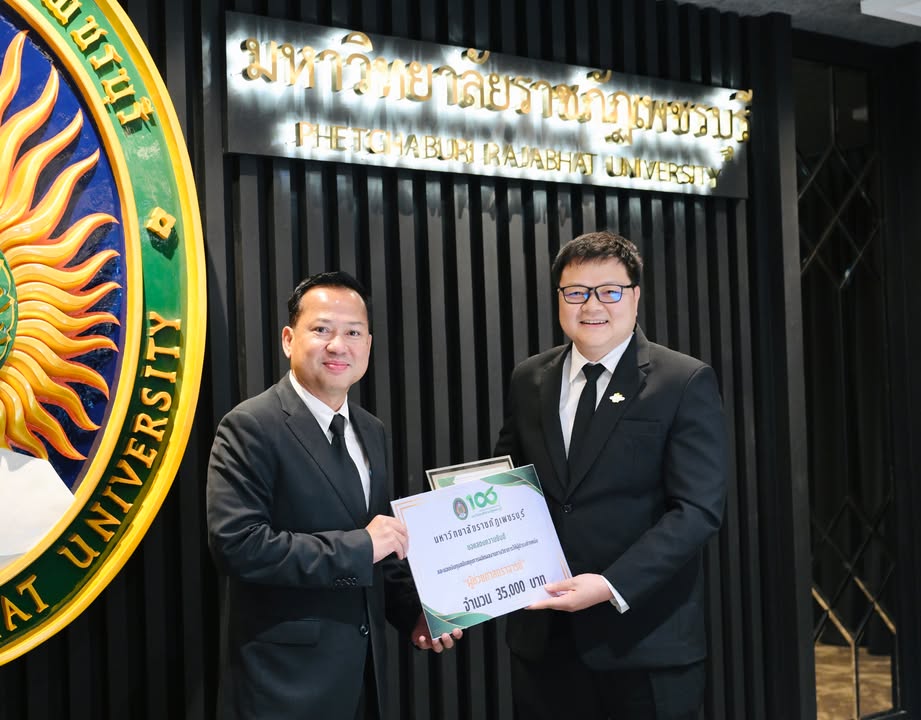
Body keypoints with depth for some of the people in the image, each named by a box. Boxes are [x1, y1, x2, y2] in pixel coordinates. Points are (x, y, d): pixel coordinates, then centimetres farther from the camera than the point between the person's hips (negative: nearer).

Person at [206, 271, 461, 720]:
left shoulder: (371, 432, 10)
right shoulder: (252, 427, -13)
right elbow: (236, 544, -23)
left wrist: (413, 611, 1)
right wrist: (357, 546, -22)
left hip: (361, 669, 7)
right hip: (286, 677, -7)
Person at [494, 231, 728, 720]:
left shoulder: (686, 383, -6)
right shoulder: (529, 381, 8)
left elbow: (698, 509, -13)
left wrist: (612, 585, -22)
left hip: (645, 639, -4)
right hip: (541, 636, 4)